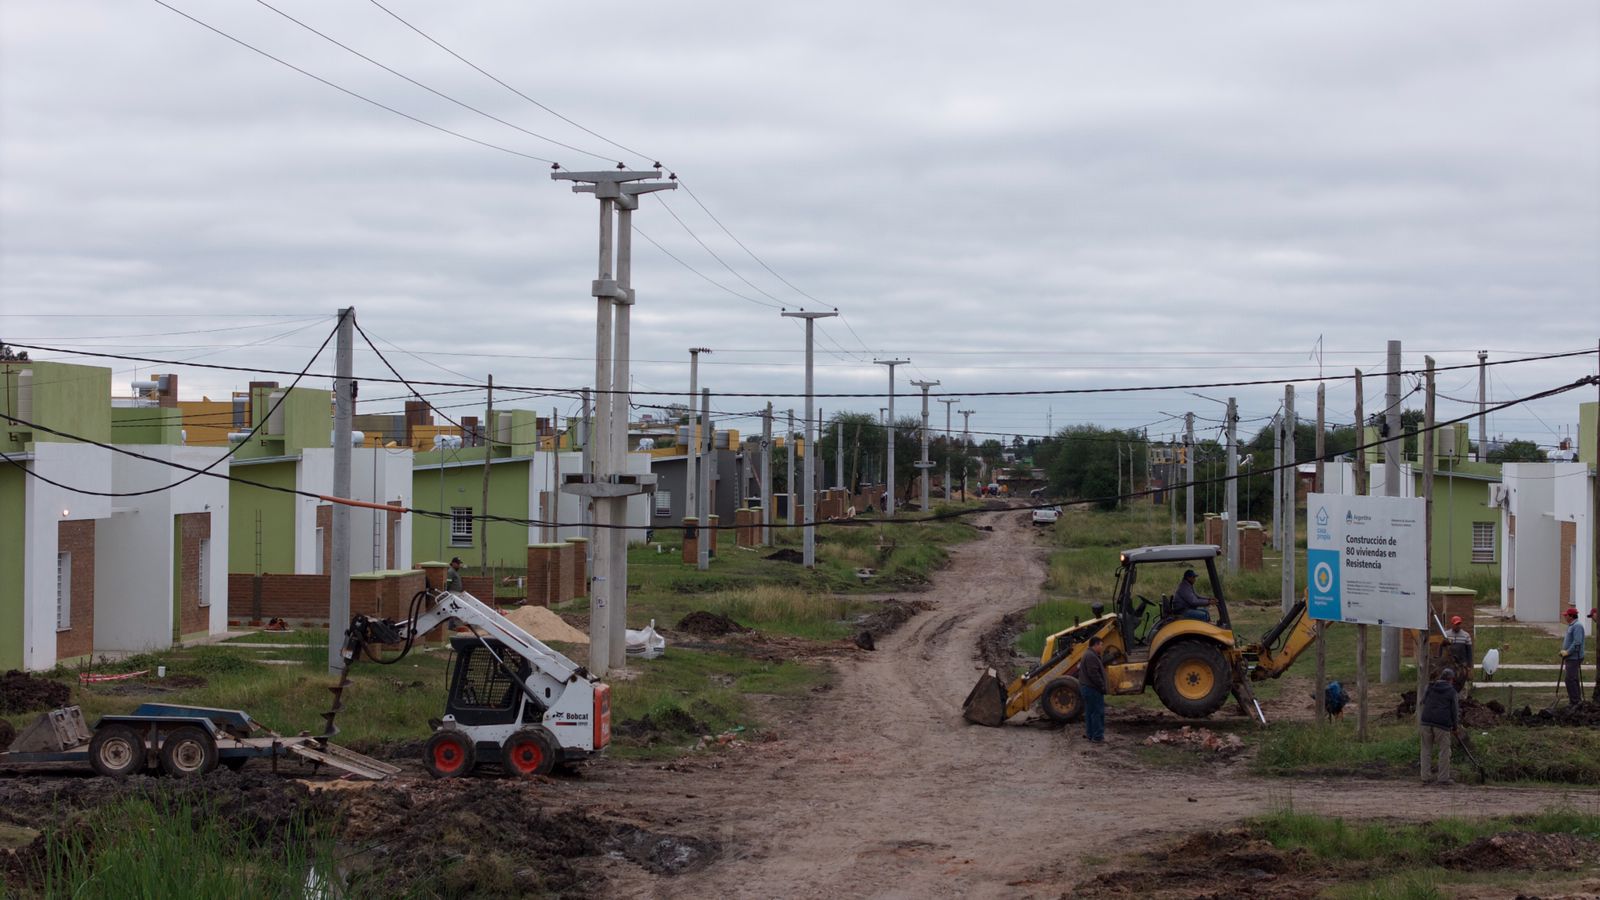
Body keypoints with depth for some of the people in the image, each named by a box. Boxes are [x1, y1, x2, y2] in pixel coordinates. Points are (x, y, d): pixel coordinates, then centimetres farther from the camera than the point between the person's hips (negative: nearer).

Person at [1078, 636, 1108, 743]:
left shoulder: (1089, 654, 16)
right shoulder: (1091, 656, -20)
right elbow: (1094, 674, -23)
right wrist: (1102, 686, -19)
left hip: (1087, 687, 11)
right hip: (1093, 689, -11)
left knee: (1090, 711, 17)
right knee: (1098, 712, -8)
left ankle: (1089, 733, 24)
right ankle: (1097, 736, -7)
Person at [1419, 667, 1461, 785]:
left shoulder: (1430, 687, 12)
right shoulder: (1452, 691, 2)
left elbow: (1423, 701, 22)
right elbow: (1454, 710, 3)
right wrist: (1455, 726, 15)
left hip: (1426, 722, 4)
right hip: (1442, 724, -4)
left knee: (1426, 749, 9)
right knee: (1444, 751, 4)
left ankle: (1426, 777, 9)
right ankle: (1443, 778, 4)